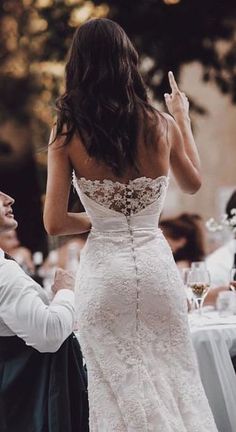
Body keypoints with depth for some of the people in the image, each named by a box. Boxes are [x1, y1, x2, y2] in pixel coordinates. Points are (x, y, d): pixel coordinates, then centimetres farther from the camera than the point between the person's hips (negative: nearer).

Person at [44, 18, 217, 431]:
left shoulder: (66, 134, -8)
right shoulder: (162, 125, -3)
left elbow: (55, 223, -9)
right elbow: (193, 183, 17)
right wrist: (182, 117, 27)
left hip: (103, 270, -1)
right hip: (156, 264, 1)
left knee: (120, 388, 8)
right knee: (174, 378, 13)